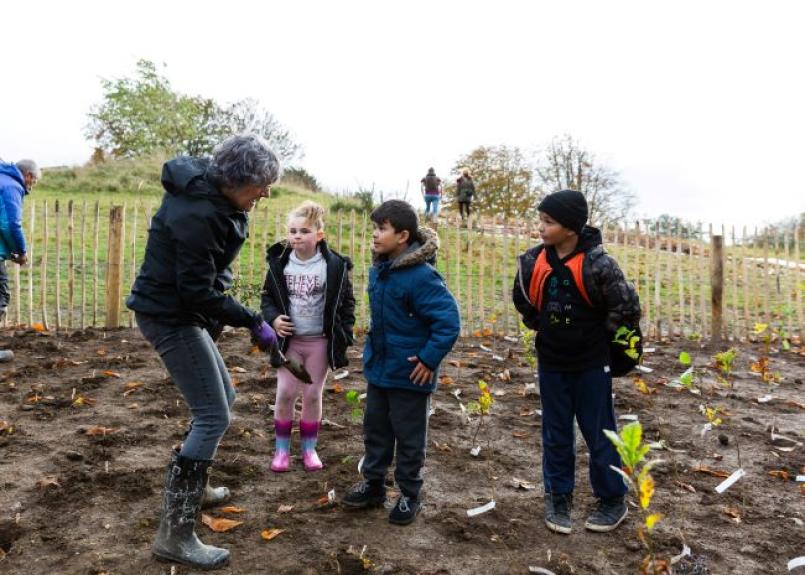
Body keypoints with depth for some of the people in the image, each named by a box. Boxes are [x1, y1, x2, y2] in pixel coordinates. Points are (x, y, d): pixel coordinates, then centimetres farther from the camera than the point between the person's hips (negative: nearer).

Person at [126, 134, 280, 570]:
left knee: (222, 398, 20)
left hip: (182, 311, 10)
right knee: (213, 416, -11)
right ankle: (174, 534, -5)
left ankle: (191, 484, 37)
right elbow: (197, 291, -25)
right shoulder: (197, 214, -27)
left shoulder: (213, 190, 3)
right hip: (170, 317, -10)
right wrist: (254, 322, -19)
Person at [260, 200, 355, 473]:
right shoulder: (279, 263, -5)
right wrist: (273, 318, -12)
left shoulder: (335, 265, -10)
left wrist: (344, 335, -6)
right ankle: (282, 449, 19)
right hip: (289, 340, 1)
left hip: (320, 341, -1)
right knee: (285, 394, 3)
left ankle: (309, 448, 24)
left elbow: (347, 302, -1)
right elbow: (268, 296, 6)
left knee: (313, 395, 8)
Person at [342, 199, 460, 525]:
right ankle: (373, 485, 37)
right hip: (378, 367, 8)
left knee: (409, 437, 9)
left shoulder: (421, 276, -23)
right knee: (375, 429, 19)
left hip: (409, 373, -8)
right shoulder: (378, 270, 3)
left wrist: (429, 358, -22)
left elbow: (449, 321, -25)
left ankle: (409, 495, 26)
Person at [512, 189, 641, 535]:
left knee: (599, 434, 9)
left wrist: (600, 332, -3)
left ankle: (612, 501, 26)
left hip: (591, 364, -3)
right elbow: (522, 300, 12)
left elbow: (628, 307, -13)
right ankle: (558, 498, 28)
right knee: (556, 435, 13)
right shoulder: (533, 261, -7)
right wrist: (541, 327, 7)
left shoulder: (596, 264, -20)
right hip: (551, 363, 4)